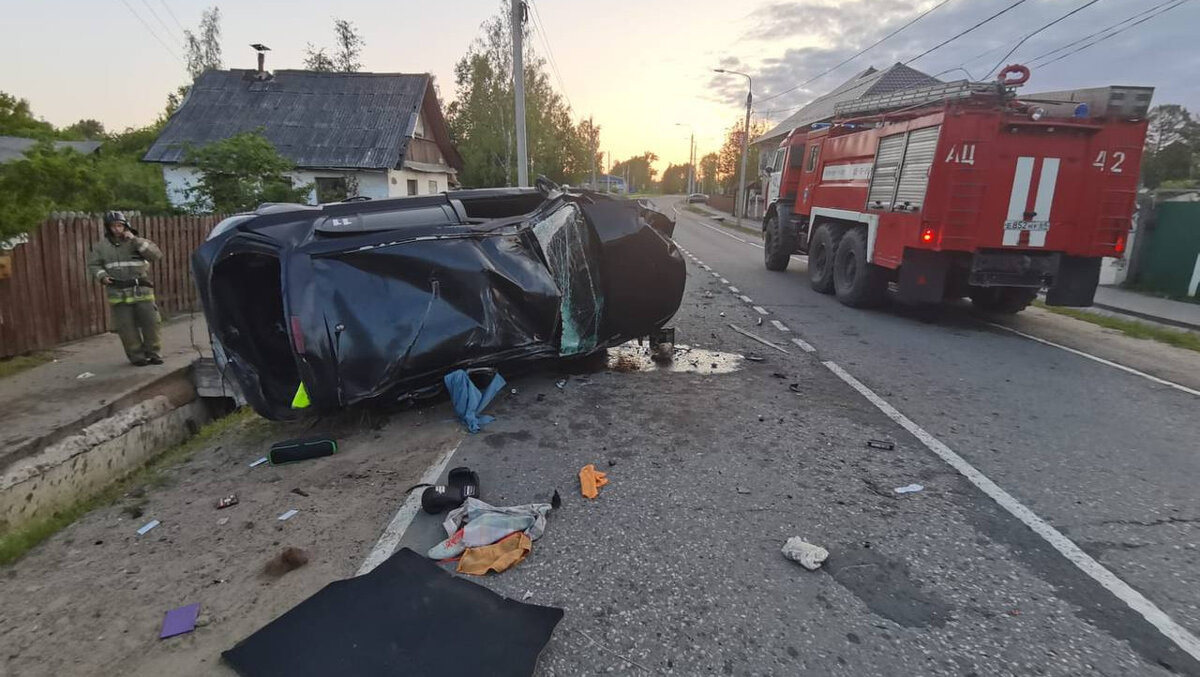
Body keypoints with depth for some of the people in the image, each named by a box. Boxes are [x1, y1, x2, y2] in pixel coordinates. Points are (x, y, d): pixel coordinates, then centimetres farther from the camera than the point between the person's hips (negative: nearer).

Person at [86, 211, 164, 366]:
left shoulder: (137, 242, 4)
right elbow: (92, 265, 13)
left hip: (142, 291, 0)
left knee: (150, 323, 0)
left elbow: (156, 254, -12)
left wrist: (135, 240, -16)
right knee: (127, 328, 0)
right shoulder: (101, 245, 6)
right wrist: (102, 276, -6)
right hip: (118, 294, 1)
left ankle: (153, 353, 12)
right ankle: (137, 356, 9)